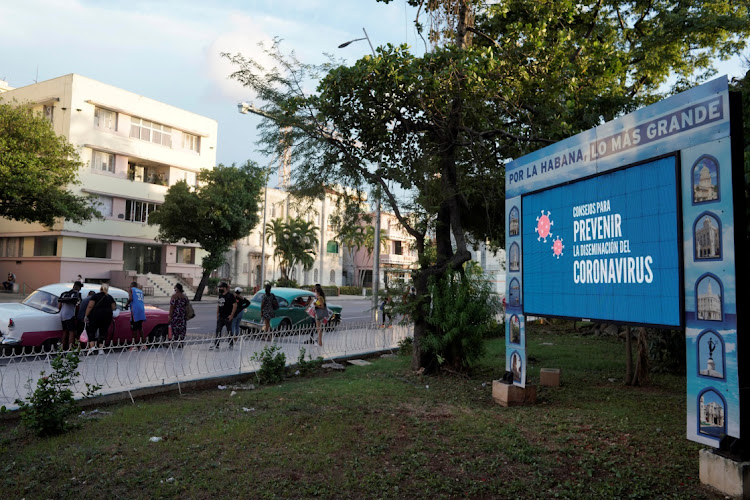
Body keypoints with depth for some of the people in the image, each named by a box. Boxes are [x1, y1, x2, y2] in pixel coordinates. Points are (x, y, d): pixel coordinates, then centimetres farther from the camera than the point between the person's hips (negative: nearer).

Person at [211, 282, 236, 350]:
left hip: (227, 317, -7)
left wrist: (232, 315, -17)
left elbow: (235, 305, -14)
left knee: (229, 331, 3)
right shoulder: (220, 295, 11)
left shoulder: (230, 296, -11)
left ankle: (231, 344, 14)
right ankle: (216, 345, 7)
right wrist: (217, 314, 14)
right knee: (218, 331, 4)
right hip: (220, 317, 7)